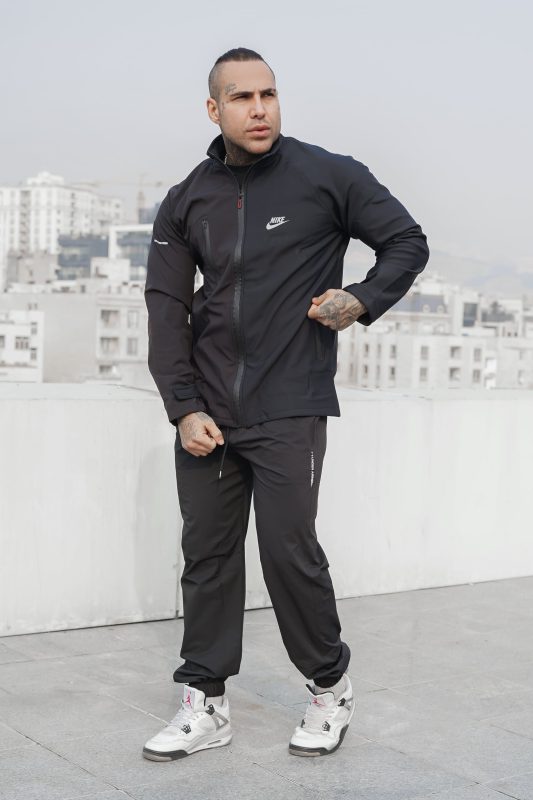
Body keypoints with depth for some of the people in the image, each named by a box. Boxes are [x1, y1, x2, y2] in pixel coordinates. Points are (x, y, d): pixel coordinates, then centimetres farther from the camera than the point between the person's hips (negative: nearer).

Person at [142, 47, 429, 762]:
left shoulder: (328, 177, -1)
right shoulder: (186, 202, 8)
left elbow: (408, 242, 8)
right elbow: (166, 308, 6)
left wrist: (363, 300, -9)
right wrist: (184, 408, -3)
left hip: (289, 412, -4)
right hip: (206, 415, 4)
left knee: (289, 548, -6)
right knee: (207, 554, 7)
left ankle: (330, 686, 17)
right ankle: (205, 704, 18)